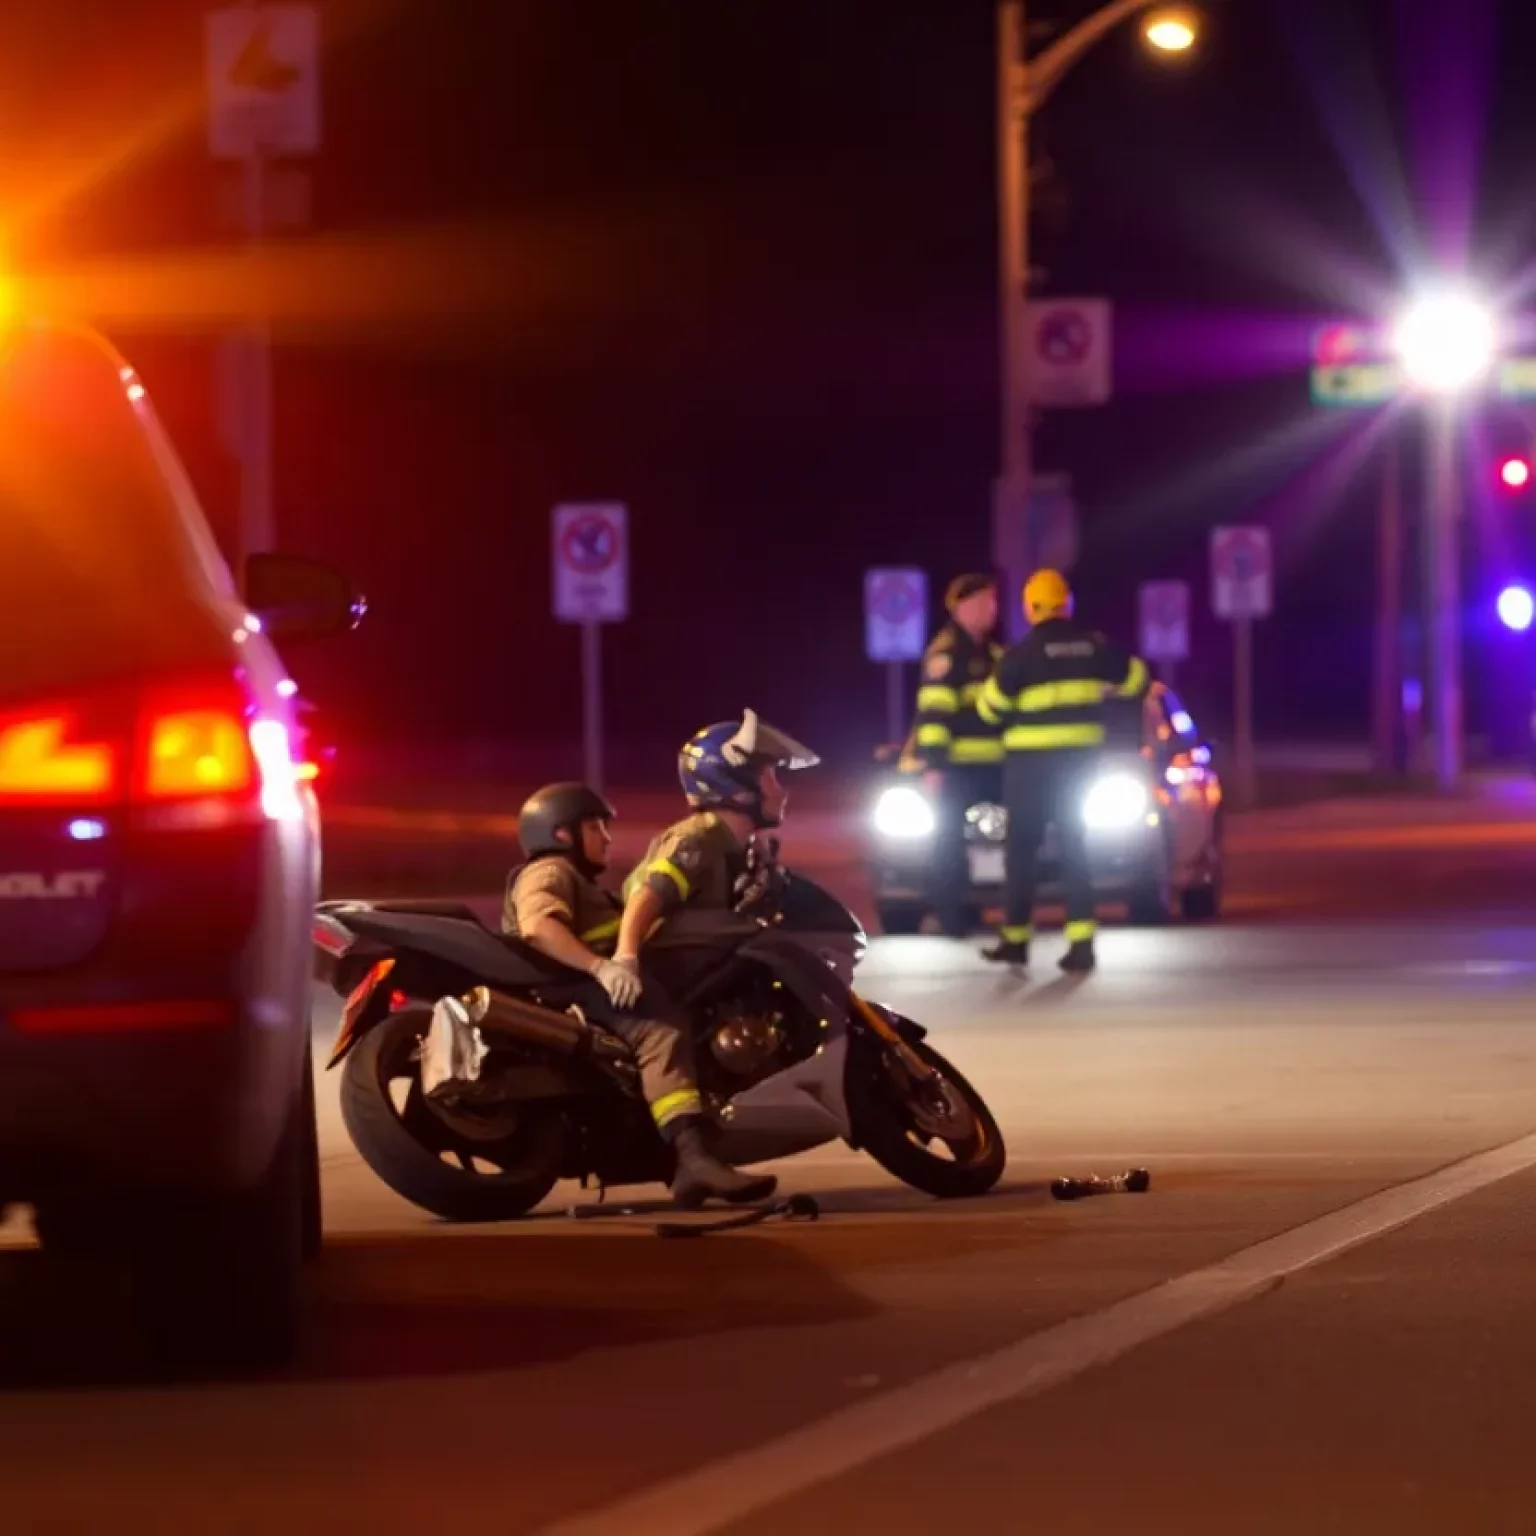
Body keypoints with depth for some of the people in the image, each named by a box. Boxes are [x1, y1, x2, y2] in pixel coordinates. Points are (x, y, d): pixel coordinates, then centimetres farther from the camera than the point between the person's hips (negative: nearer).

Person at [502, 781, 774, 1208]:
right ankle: (693, 1157, -52)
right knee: (660, 1035, -33)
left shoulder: (578, 883, 35)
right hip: (566, 998, -11)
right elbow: (538, 927, -23)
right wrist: (601, 967, -33)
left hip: (596, 993, 11)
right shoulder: (548, 873, -2)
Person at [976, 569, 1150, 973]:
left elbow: (991, 708, -3)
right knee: (1075, 849, 7)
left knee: (1022, 849, 8)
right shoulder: (1093, 645, 3)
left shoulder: (1023, 652, -10)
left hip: (1032, 761, -4)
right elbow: (1137, 678, 15)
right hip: (1080, 756, 4)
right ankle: (1081, 941, -5)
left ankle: (1015, 939, 12)